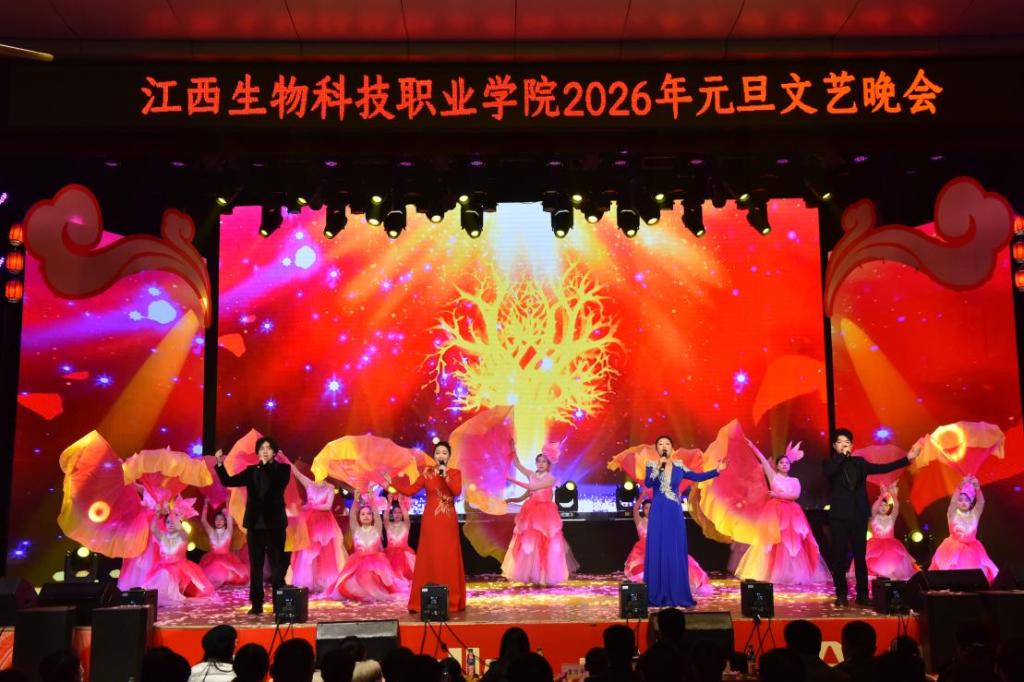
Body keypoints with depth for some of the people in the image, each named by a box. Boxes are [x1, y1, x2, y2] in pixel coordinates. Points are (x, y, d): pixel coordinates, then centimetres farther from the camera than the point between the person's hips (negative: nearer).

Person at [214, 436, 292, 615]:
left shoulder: (283, 469, 1)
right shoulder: (251, 471, 10)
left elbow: (274, 484, -17)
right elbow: (227, 482, 4)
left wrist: (265, 465, -20)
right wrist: (220, 464, -10)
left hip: (274, 523, -3)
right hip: (255, 523, 3)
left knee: (277, 566, -2)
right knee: (255, 566, 5)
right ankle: (257, 605, 10)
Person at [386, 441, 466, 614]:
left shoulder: (455, 473, 3)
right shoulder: (427, 473, 5)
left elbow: (457, 491, -15)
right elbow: (410, 490, 0)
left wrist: (445, 476, -22)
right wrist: (392, 482, -7)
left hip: (448, 522, 0)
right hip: (431, 521, 1)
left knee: (449, 560, 0)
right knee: (428, 560, 0)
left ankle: (451, 601, 7)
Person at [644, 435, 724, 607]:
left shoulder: (679, 467, 7)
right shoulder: (652, 465, 0)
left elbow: (698, 477, 5)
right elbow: (648, 484, -15)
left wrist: (716, 471, 0)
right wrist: (658, 466, -23)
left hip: (675, 514, 2)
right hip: (658, 514, -2)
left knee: (676, 553, 3)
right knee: (658, 552, -2)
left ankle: (677, 595, 9)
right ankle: (657, 596, 2)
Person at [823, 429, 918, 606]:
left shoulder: (859, 462, 13)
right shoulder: (830, 463, 4)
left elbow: (882, 468, 8)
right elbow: (828, 472, -19)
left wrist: (908, 458, 4)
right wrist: (842, 455, -16)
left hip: (859, 515, 3)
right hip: (839, 516, -3)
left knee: (860, 556, 5)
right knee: (839, 557, -1)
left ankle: (862, 594, 10)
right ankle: (841, 595, 5)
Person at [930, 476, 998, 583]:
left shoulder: (974, 514, 4)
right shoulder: (952, 514, -3)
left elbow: (981, 502, -12)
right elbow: (952, 502, -21)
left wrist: (977, 488, -30)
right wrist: (961, 486, -33)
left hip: (972, 551, 2)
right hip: (954, 551, -2)